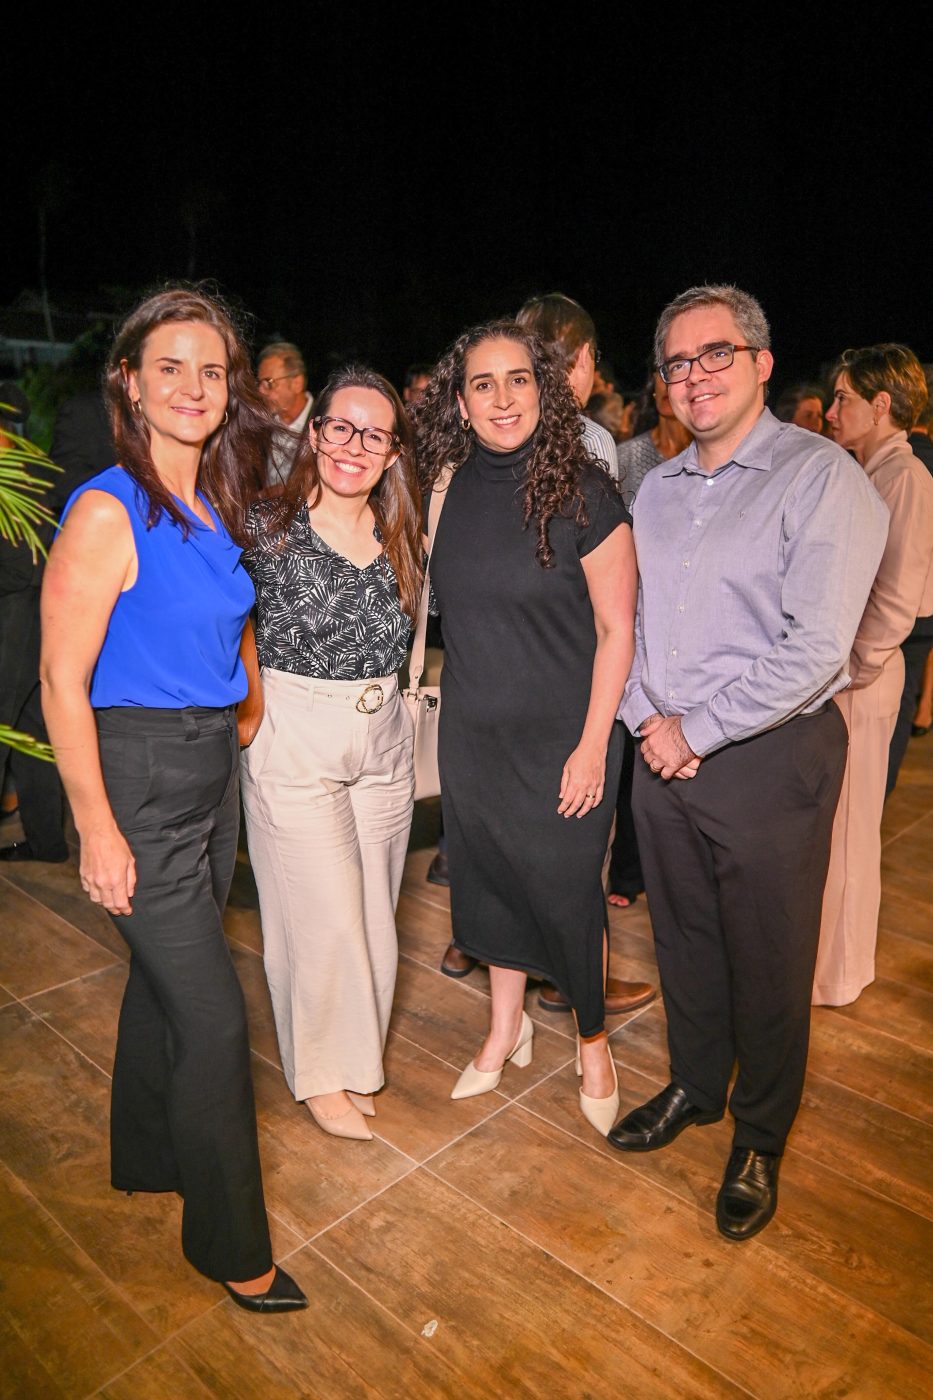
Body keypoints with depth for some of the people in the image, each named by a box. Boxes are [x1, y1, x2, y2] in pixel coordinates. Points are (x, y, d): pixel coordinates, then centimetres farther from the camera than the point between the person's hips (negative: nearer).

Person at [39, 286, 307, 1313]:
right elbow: (63, 683, -17)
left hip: (210, 768, 8)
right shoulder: (107, 511, -16)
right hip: (136, 777, -7)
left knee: (165, 980, 23)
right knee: (214, 1018, 0)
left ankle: (149, 1157, 47)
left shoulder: (216, 505, 7)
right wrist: (97, 831, -16)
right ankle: (228, 1243, 23)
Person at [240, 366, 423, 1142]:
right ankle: (323, 1072, 27)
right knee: (322, 914, 2)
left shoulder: (400, 535, 5)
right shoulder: (267, 526, -9)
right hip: (295, 740, -5)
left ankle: (360, 1052, 37)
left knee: (376, 908, 14)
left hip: (385, 736, 5)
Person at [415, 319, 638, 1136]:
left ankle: (593, 1043, 34)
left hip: (561, 738, -4)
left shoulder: (583, 493, -13)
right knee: (489, 876, 17)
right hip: (473, 732, 5)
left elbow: (616, 629, -11)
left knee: (566, 891, 7)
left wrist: (593, 745, -14)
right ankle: (507, 1029, 41)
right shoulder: (451, 486, 1)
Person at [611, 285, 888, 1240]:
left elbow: (815, 648, -20)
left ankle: (759, 1140, 33)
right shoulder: (656, 488, 11)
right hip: (664, 755, 6)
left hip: (770, 759, -5)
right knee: (682, 938, 19)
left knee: (766, 961, 9)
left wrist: (696, 729, -16)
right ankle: (695, 1085, 44)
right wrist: (646, 717, -4)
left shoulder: (820, 477, -11)